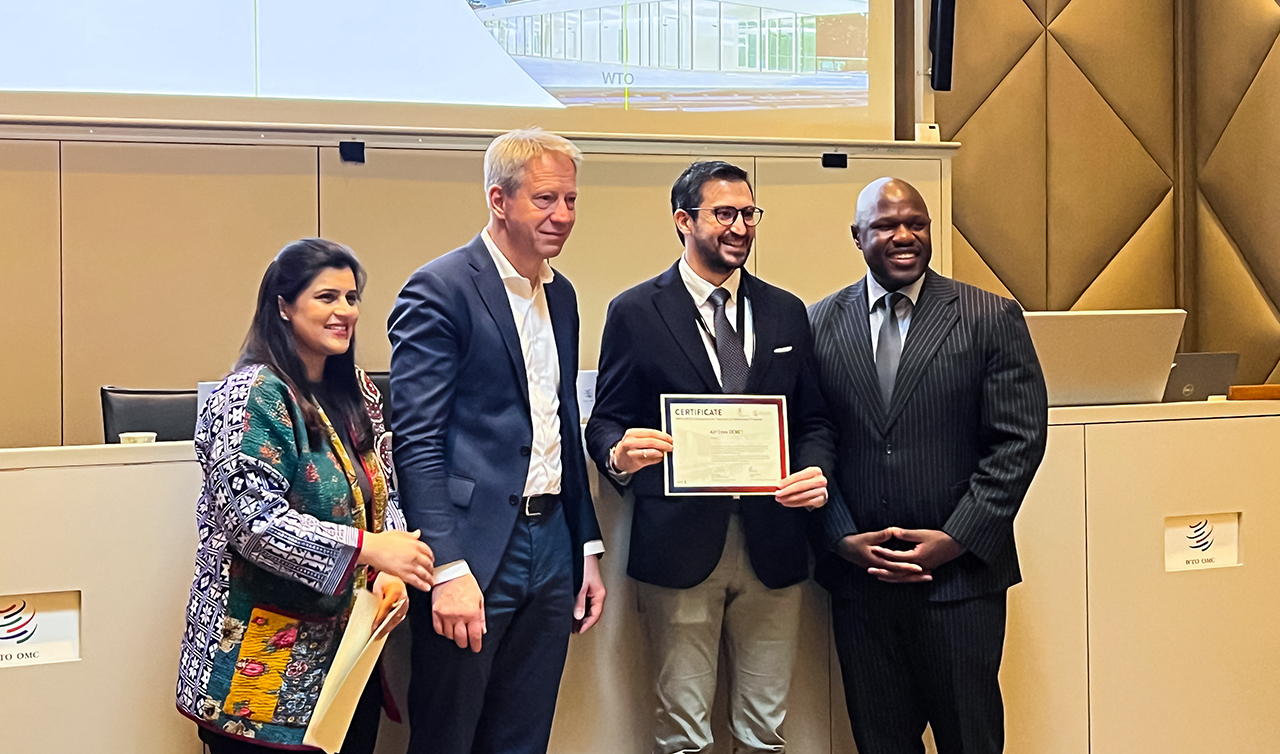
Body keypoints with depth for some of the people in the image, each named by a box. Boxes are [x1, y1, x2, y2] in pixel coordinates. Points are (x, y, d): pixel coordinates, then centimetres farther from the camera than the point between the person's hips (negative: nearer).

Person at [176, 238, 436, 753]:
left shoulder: (356, 392, 9)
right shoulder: (254, 396, -14)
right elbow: (251, 520, -22)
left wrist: (387, 572, -5)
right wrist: (367, 548, -26)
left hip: (349, 642, 7)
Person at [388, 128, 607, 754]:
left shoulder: (561, 294, 14)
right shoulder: (440, 290, -10)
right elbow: (417, 442, -15)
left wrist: (588, 549, 17)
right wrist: (449, 570, -22)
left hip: (551, 551, 7)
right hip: (475, 555, -7)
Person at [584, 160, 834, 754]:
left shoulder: (786, 313, 12)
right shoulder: (635, 313, 2)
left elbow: (813, 420, 15)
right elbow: (605, 422, 3)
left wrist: (815, 471, -7)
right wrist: (618, 455, -20)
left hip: (772, 544, 3)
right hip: (680, 544, -3)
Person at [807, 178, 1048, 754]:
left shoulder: (991, 318, 0)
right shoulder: (819, 323, 5)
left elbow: (1019, 439, -4)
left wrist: (955, 540, -10)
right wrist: (845, 540, -6)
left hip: (961, 573, -1)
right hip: (857, 575, 2)